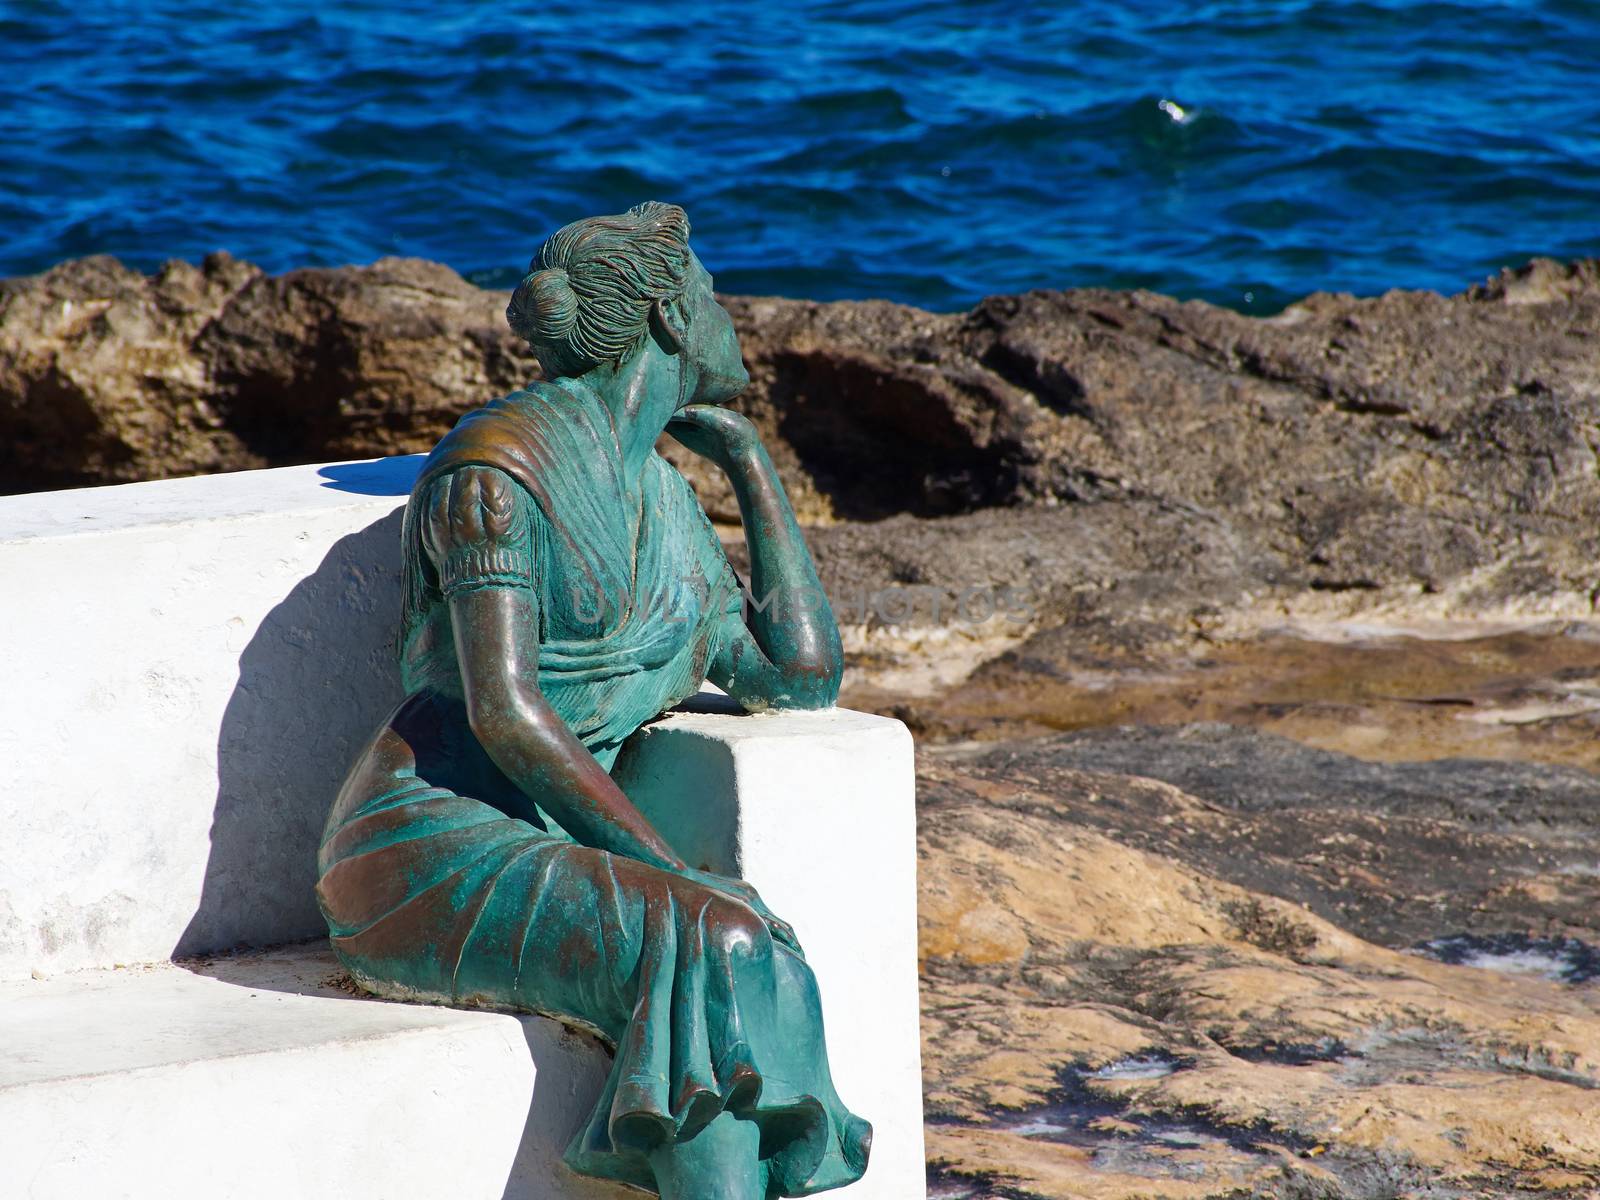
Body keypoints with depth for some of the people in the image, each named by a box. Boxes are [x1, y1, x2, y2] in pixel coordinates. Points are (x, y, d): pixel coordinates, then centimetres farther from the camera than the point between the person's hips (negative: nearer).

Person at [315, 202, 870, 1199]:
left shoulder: (666, 503, 18)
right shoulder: (496, 469, -9)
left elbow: (802, 676, 9)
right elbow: (508, 714, -16)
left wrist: (750, 461, 14)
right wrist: (666, 868, -18)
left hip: (549, 855, 7)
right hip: (435, 848, -7)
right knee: (711, 952, -31)